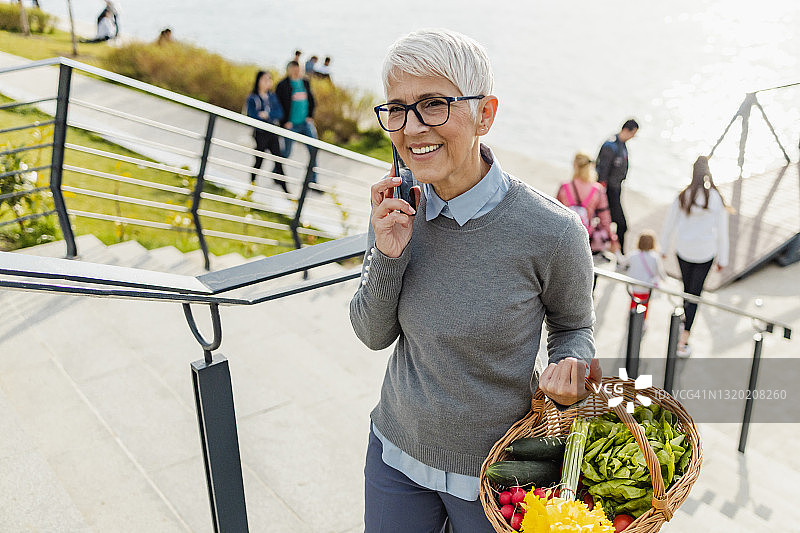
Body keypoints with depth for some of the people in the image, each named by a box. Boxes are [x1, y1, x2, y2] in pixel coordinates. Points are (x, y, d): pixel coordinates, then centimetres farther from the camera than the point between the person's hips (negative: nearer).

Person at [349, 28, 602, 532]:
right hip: (396, 451, 4)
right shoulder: (397, 210, -11)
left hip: (493, 471, -3)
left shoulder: (552, 232, -23)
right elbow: (375, 335, -4)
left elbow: (573, 325, -3)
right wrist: (388, 256, -20)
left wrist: (568, 368, -24)